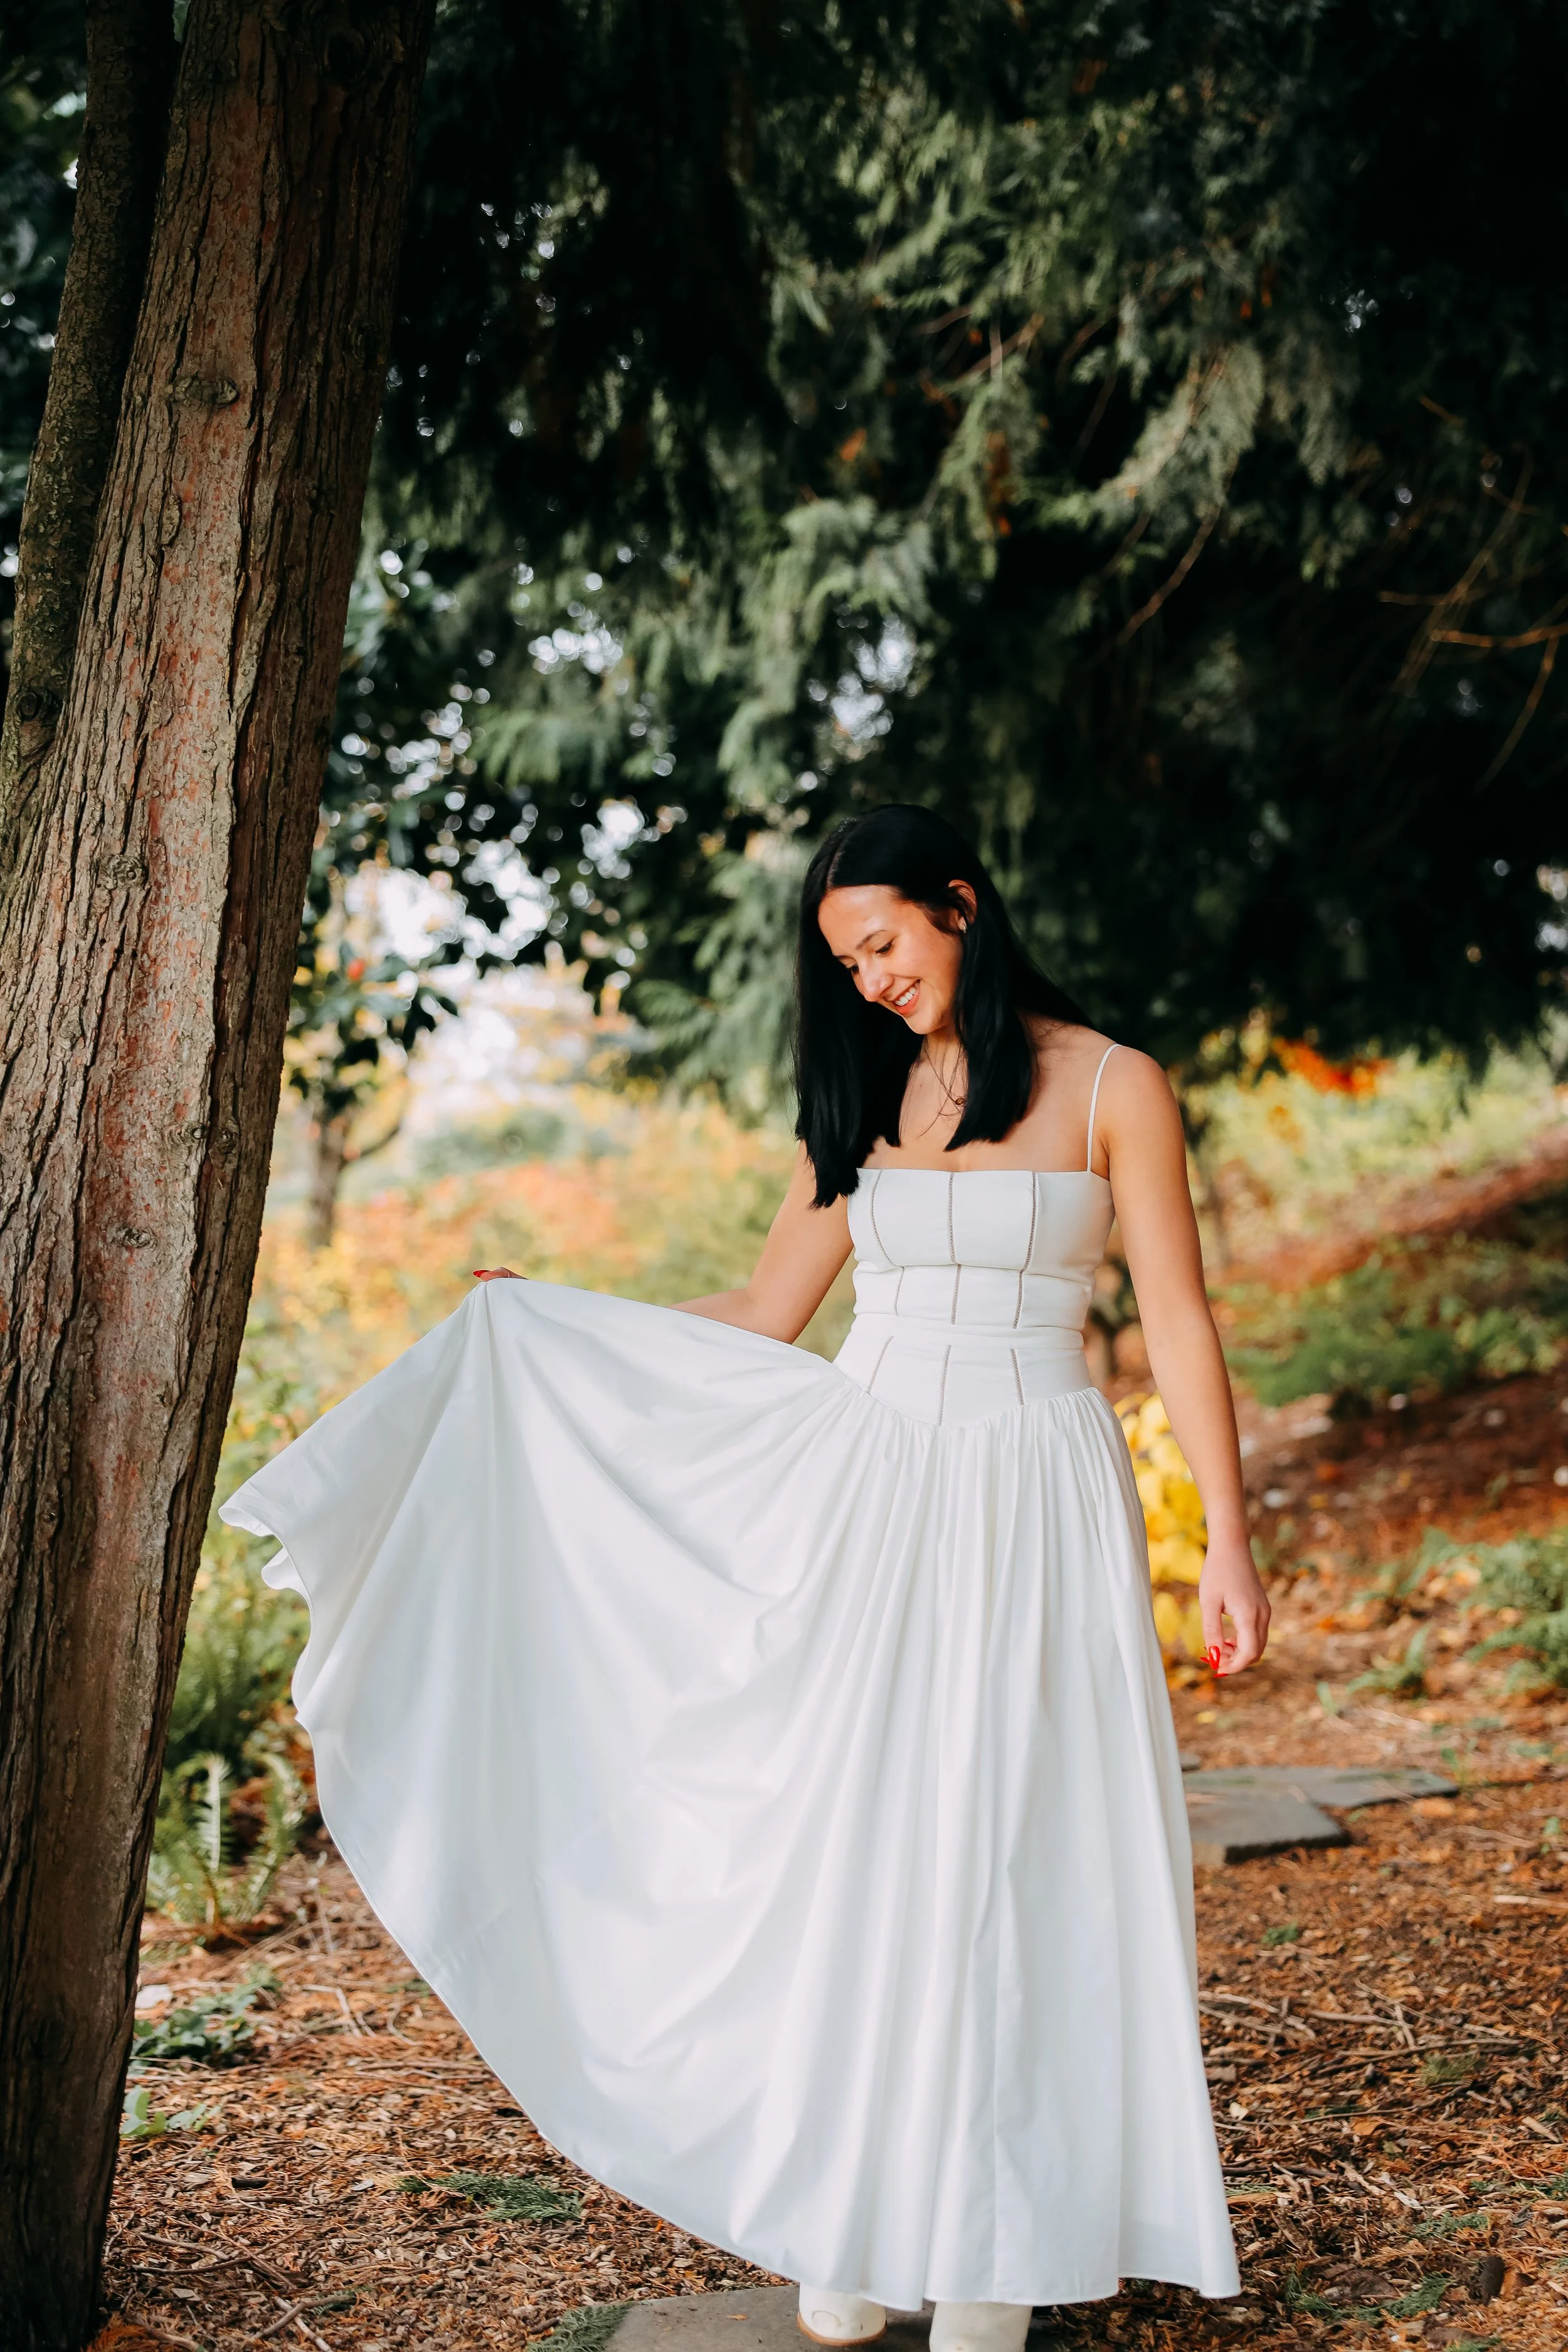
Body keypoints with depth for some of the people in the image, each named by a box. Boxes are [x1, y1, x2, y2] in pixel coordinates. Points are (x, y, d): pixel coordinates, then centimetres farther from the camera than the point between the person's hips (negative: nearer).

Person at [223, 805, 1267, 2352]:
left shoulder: (1109, 1089, -1)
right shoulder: (861, 1099, 11)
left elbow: (1178, 1321, -3)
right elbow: (761, 1320, 16)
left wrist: (1227, 1539, -9)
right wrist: (539, 1320, 16)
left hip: (1031, 1500, -4)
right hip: (866, 1486, 4)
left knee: (1006, 1848, 0)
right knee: (850, 1835, 3)